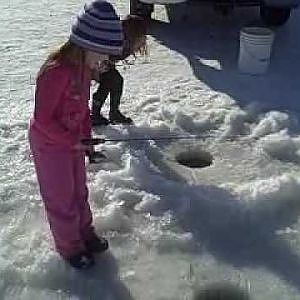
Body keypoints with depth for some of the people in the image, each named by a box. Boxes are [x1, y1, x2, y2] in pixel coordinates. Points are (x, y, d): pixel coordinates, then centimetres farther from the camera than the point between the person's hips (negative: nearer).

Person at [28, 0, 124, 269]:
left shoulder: (83, 66, -6)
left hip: (72, 141, 8)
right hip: (49, 144, -8)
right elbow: (43, 118, -26)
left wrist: (87, 139, 2)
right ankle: (70, 247, 33)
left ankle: (85, 233, 45)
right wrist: (74, 142, -22)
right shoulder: (56, 71, -32)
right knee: (62, 199, 12)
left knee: (79, 191, 23)